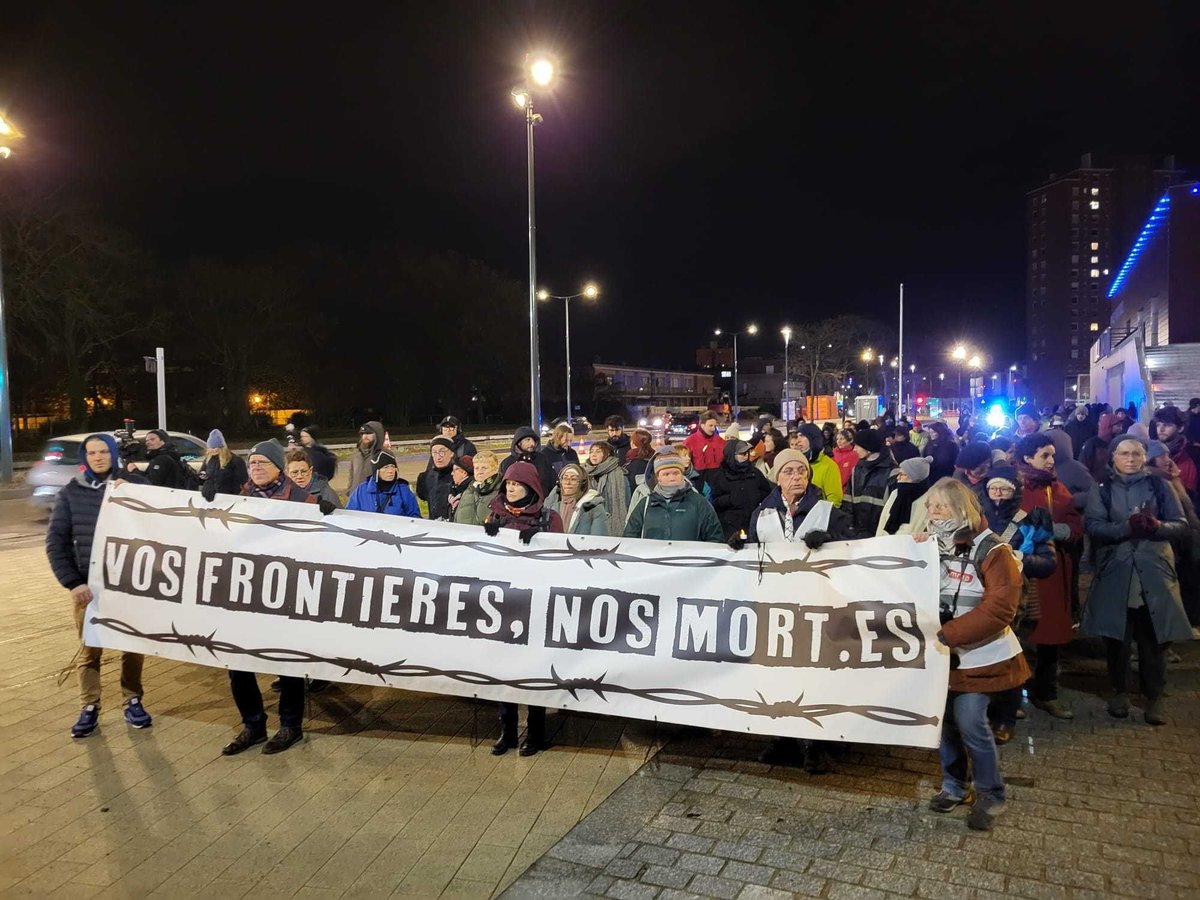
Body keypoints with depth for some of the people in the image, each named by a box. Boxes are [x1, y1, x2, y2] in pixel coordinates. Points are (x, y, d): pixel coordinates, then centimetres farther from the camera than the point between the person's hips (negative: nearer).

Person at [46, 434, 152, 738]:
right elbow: (56, 541, 1)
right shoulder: (71, 491, 2)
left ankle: (133, 701, 23)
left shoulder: (135, 484, -2)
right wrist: (72, 582, -8)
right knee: (89, 648, 6)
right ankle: (89, 707, 20)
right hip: (88, 584, 1)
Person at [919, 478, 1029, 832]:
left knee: (970, 723, -7)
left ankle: (991, 795, 14)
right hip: (942, 653, 6)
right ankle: (954, 785, 28)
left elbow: (1000, 607, -22)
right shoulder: (933, 545, 5)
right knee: (944, 718, 8)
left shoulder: (991, 550, -15)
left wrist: (949, 633, -25)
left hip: (979, 655, -5)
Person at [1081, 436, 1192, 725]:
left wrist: (1157, 526, -17)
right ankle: (1120, 692, 20)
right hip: (1115, 574, 0)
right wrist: (1127, 527, -23)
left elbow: (1181, 524, 4)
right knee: (1116, 637, 5)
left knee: (1154, 638, 1)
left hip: (1154, 574, 0)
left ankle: (1154, 696, 13)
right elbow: (1092, 526, -8)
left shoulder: (1158, 486, 8)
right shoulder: (1101, 490, 5)